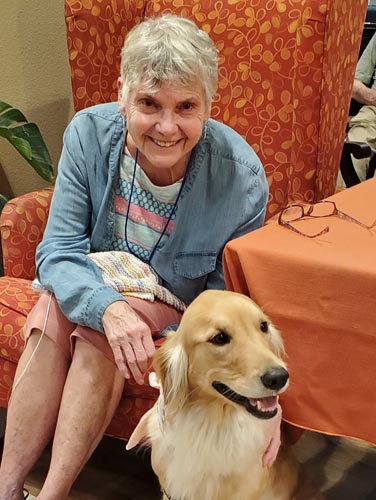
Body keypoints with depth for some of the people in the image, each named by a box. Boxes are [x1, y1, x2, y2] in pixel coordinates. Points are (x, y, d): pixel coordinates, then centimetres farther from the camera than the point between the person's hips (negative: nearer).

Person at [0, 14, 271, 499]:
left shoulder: (241, 176, -26)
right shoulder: (89, 133, -21)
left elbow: (226, 291, -16)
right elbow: (58, 250, -19)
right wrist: (106, 306, -39)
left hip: (176, 299, -2)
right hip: (96, 278, 2)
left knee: (98, 338, -30)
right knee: (52, 318, -28)